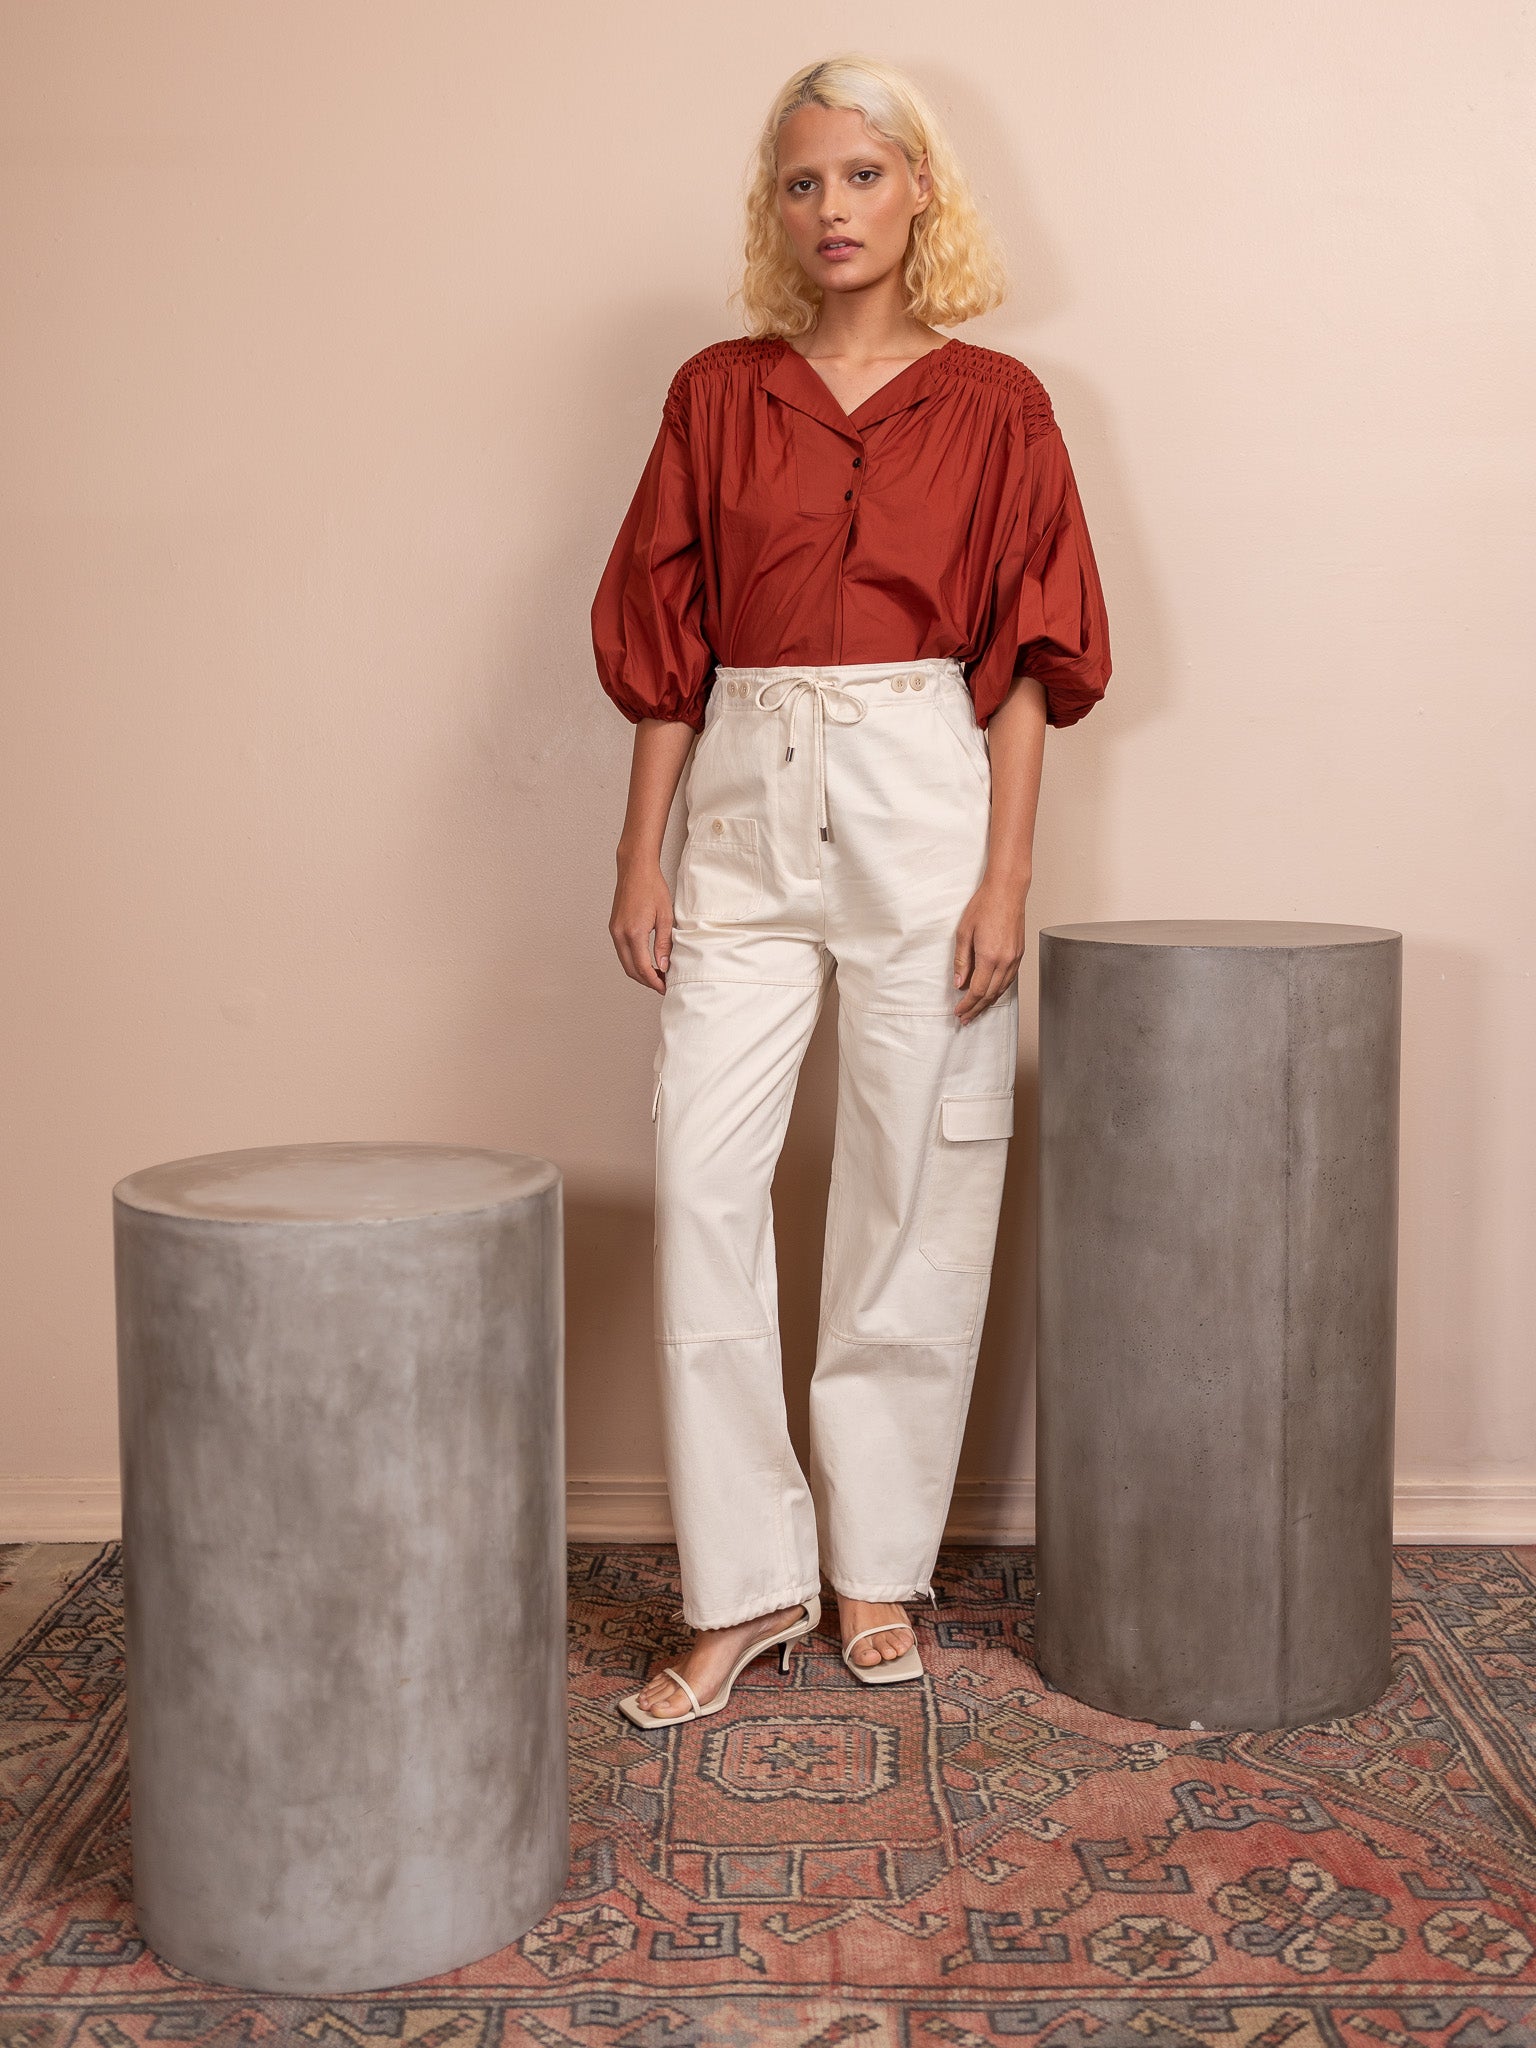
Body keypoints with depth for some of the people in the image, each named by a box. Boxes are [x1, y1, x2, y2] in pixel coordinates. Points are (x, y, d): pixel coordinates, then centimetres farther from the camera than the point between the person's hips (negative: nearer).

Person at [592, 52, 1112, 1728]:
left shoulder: (992, 406, 5)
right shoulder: (717, 396, 10)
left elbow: (1023, 662, 1)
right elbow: (665, 646, 9)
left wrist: (1004, 879, -7)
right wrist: (640, 857, 3)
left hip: (923, 803, -1)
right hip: (748, 805, 2)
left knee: (913, 1193, 2)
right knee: (702, 1178, -6)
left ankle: (878, 1566, 18)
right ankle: (746, 1584, 6)